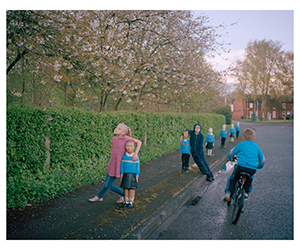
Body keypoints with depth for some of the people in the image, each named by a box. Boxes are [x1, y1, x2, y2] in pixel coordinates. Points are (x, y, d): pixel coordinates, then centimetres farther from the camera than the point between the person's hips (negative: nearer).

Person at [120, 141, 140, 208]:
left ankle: (131, 201, 12)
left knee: (132, 188, 3)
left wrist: (137, 175, -3)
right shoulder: (124, 156, -2)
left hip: (133, 174, -1)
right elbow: (122, 165, 3)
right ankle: (126, 200, 18)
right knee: (125, 187, 6)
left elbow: (137, 166, -1)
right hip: (125, 174, 1)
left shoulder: (135, 157, -5)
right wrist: (121, 174, 0)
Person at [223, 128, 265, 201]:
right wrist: (259, 166, 44)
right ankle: (247, 192, 28)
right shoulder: (256, 147, 18)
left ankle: (228, 193, 2)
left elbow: (231, 153, 19)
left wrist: (231, 157, 42)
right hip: (252, 169, 3)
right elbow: (262, 159, 25)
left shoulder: (241, 145, 10)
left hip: (240, 167, -3)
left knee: (232, 179, 19)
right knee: (250, 178, 36)